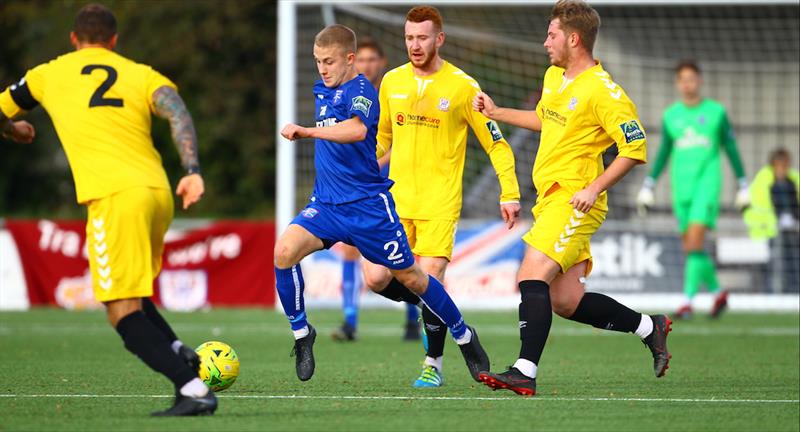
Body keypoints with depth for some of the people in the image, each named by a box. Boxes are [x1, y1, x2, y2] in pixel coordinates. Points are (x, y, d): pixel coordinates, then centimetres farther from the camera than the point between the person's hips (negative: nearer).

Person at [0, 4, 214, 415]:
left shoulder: (49, 74, 16)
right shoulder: (142, 74, 18)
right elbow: (177, 112, -2)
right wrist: (192, 171, -11)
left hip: (114, 197, -5)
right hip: (158, 194, 5)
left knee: (124, 312, -5)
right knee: (132, 296, 24)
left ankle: (193, 389, -20)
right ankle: (184, 357, 2)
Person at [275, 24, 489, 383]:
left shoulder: (361, 90, -15)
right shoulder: (321, 91, 10)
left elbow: (357, 129, -38)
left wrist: (306, 132, -45)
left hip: (368, 205, -6)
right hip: (326, 204, 6)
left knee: (408, 276, 5)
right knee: (284, 251, -20)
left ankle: (463, 336, 27)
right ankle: (301, 331, -3)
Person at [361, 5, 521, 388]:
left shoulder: (462, 86, -5)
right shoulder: (392, 82, 8)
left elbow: (496, 143, 0)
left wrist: (509, 193, -6)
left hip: (440, 202, -4)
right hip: (397, 199, 4)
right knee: (378, 279, -6)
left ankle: (433, 365, 4)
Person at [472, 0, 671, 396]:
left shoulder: (602, 91, -14)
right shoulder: (553, 77, 13)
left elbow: (635, 148, -15)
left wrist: (595, 188, -20)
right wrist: (497, 113, 28)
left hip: (575, 202, -9)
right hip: (550, 197, 9)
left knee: (532, 276, -21)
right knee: (565, 302, 7)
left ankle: (525, 372, -24)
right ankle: (649, 327, 23)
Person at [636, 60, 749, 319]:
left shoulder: (716, 112, 3)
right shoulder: (670, 115, 11)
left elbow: (731, 149, 8)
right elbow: (663, 153, 19)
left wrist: (743, 186, 7)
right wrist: (648, 186, 14)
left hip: (707, 183, -4)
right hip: (681, 187, 4)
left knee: (695, 241, -19)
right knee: (690, 246, 5)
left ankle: (688, 300, -21)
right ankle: (716, 292, 26)